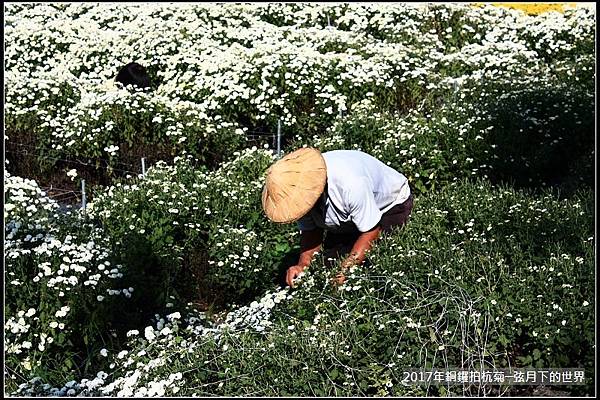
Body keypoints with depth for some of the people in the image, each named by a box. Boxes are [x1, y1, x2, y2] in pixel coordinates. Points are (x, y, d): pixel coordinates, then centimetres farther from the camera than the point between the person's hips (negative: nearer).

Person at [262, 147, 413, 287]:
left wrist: (344, 271, -36)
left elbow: (371, 231, -32)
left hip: (391, 204, -6)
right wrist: (302, 264, -29)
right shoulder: (299, 188, -24)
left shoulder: (351, 183, -44)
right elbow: (311, 231, -12)